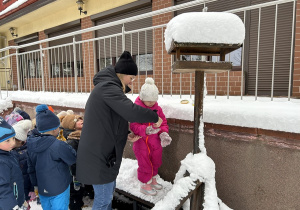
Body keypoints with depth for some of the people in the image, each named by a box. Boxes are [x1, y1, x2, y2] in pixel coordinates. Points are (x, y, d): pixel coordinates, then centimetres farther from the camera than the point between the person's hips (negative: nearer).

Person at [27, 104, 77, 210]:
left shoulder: (31, 144, -4)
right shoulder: (59, 146, -28)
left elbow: (31, 167, 8)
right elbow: (73, 159, -13)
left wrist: (35, 184, 20)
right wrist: (69, 146, 2)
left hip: (41, 189, 7)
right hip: (59, 189, -6)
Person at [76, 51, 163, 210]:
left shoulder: (106, 87, 15)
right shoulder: (108, 86, -18)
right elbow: (132, 111, -33)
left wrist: (125, 135, 10)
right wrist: (155, 117, -17)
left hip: (103, 152, 10)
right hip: (99, 155, -10)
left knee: (109, 190, 24)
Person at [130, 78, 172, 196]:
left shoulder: (157, 108, 1)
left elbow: (163, 122, 7)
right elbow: (133, 126, -20)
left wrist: (164, 133, -11)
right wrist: (145, 130, -37)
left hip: (155, 142, 6)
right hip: (142, 142, -6)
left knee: (155, 162, 22)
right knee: (144, 164, 7)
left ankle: (153, 180, 46)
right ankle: (144, 185, 30)